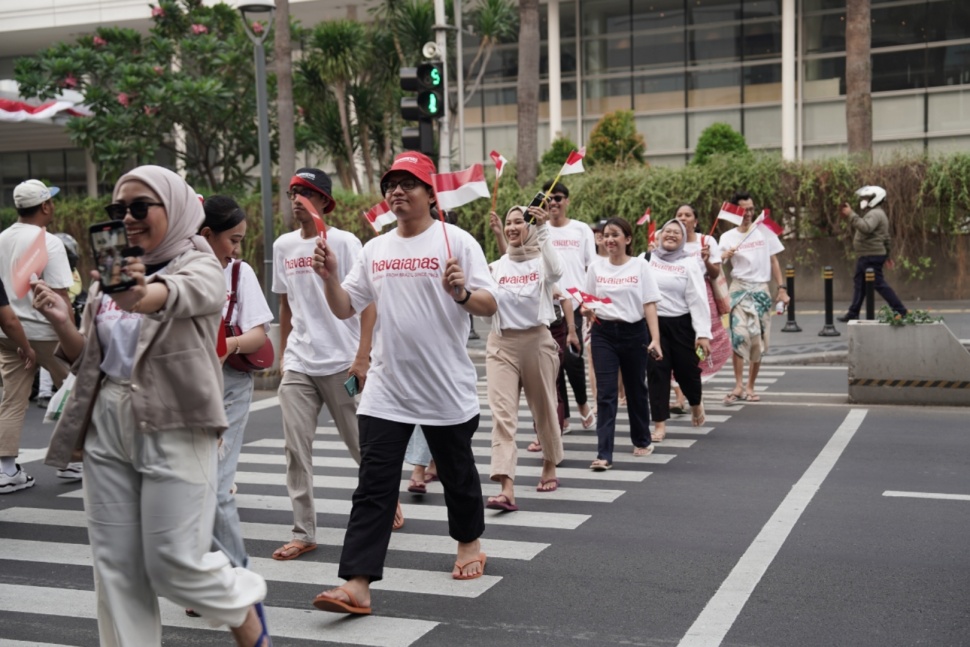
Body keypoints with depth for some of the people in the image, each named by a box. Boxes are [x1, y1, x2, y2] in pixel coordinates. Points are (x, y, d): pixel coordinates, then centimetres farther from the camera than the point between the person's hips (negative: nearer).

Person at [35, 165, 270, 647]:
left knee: (174, 565, -3)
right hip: (106, 427, 6)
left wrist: (142, 295, -53)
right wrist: (64, 325, -5)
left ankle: (244, 606, 27)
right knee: (115, 564, 8)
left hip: (173, 430, -6)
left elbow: (175, 294, -31)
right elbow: (90, 360, 15)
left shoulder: (200, 267, -5)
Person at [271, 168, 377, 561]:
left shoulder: (344, 242, -6)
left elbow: (367, 302, -8)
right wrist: (282, 355, 16)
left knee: (360, 443, 7)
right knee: (296, 450, 1)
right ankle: (304, 533, 9)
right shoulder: (283, 246, 9)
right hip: (298, 365, 4)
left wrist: (362, 357, -14)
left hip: (342, 363, -4)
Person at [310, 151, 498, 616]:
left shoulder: (455, 241, -6)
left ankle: (469, 542, 42)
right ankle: (357, 584, -4)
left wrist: (461, 293, -31)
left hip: (448, 387, -3)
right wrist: (330, 278, -8)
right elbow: (345, 308, 10)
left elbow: (489, 305, -11)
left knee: (456, 472, 17)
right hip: (386, 390, 3)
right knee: (373, 486, -3)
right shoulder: (375, 249, 8)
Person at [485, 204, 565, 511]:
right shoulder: (497, 266, 10)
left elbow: (556, 271, -25)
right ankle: (506, 489, -18)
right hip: (501, 342, 2)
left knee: (543, 408, 13)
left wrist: (543, 231, -31)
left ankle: (550, 467, 37)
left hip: (537, 340, -2)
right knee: (502, 414, -11)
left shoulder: (542, 260, 0)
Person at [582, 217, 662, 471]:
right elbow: (588, 304, 10)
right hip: (603, 333, 1)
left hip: (634, 332, -1)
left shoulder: (640, 266, -1)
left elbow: (649, 305, -5)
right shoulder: (596, 267, 4)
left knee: (636, 389, 14)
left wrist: (655, 339, -14)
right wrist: (587, 311, -14)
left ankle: (642, 440, 36)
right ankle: (604, 454, -9)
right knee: (606, 393, -7)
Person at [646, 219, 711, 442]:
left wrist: (703, 333, -12)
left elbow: (698, 300, -6)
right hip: (653, 322, 1)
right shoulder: (646, 259, 5)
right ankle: (660, 424, 5)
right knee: (656, 372, -2)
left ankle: (696, 403, 40)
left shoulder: (689, 264, 0)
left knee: (686, 370, 7)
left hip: (681, 324, -1)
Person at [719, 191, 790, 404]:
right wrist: (724, 256, -27)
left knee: (759, 340, 3)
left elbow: (774, 262, 11)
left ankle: (750, 387, 14)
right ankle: (738, 386, -14)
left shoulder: (765, 232, 8)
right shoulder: (728, 237, 3)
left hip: (761, 290, 2)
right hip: (740, 289, -2)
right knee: (740, 334, -18)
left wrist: (781, 288, 4)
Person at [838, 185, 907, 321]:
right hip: (866, 256, 11)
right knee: (859, 282, 12)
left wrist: (850, 215, -33)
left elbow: (865, 228, -35)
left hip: (871, 257, -11)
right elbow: (886, 237, 25)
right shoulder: (875, 214, 21)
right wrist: (886, 254, 28)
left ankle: (900, 311, -4)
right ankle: (853, 313, 17)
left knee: (879, 284, -8)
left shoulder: (875, 214, -14)